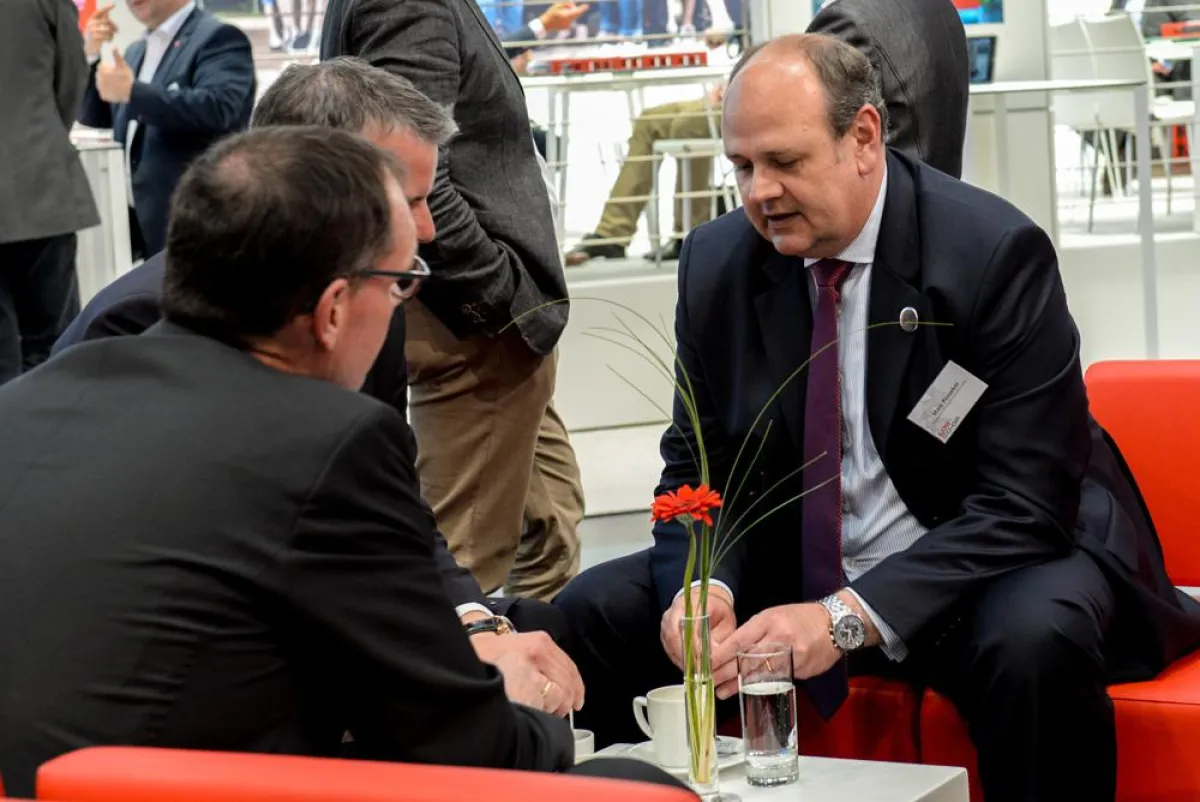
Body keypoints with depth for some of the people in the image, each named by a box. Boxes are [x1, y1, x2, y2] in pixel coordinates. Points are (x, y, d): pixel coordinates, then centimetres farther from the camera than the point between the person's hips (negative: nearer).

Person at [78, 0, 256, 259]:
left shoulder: (219, 37, -7)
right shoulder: (138, 50, 20)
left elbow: (217, 108, -24)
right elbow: (95, 118, 20)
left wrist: (131, 91, -21)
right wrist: (91, 53, 5)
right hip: (137, 220, 8)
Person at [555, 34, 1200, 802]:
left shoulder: (995, 251, -18)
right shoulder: (717, 262, -2)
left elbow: (1024, 504, -22)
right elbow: (699, 469, 4)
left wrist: (848, 619, -31)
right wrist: (700, 587, -20)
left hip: (984, 567, -5)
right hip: (795, 570, 5)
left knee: (1035, 639, -37)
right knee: (594, 611, -12)